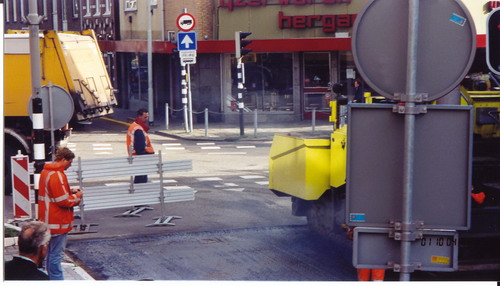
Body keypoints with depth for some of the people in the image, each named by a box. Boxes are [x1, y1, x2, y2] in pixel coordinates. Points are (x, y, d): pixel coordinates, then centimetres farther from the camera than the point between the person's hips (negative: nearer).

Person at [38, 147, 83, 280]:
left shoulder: (46, 172, 11)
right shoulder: (57, 175, -21)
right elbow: (64, 201, -21)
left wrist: (70, 191, 11)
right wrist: (78, 196, -5)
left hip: (48, 221, 10)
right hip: (58, 223, -10)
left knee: (51, 254, 17)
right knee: (56, 255, -6)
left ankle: (52, 278, 25)